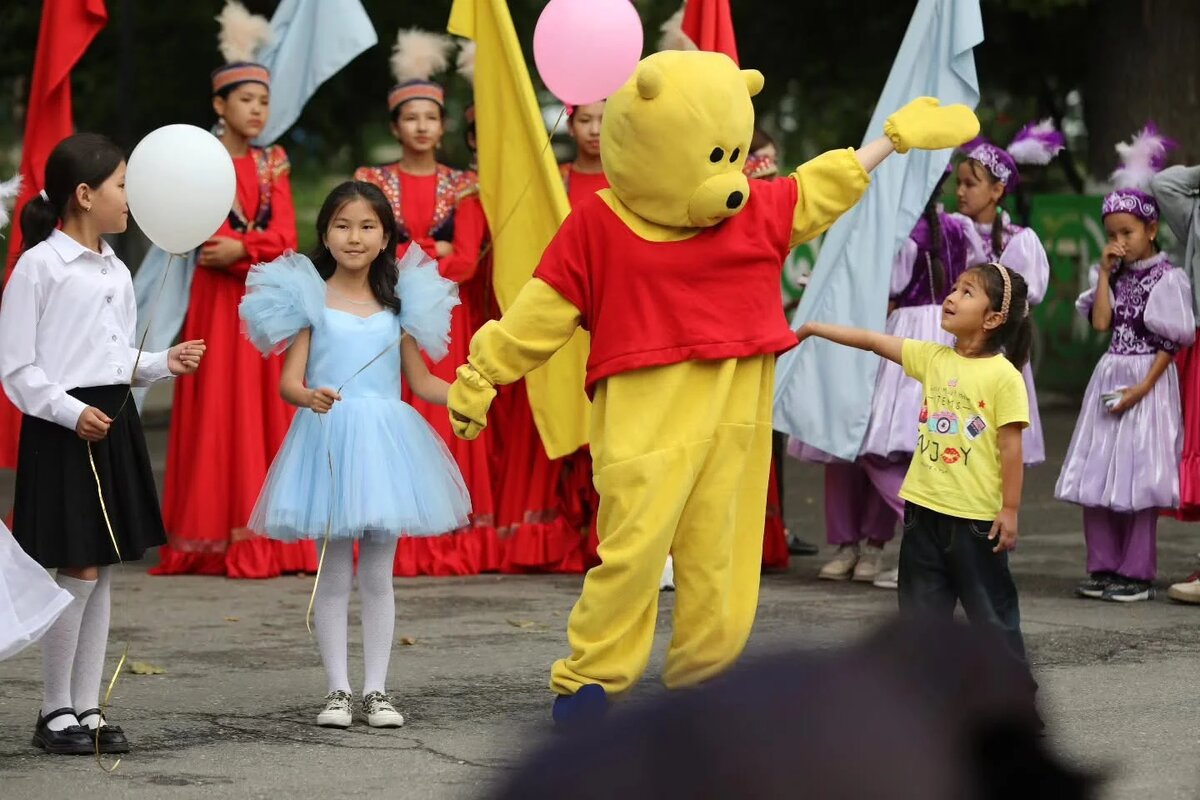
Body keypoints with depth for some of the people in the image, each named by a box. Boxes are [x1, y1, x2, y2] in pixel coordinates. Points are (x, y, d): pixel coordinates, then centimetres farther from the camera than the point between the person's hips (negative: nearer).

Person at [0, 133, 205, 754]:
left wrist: (162, 365, 3)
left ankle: (87, 708, 15)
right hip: (62, 427, -7)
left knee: (102, 573, 9)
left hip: (114, 423, 7)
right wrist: (72, 412, -20)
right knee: (79, 573, -6)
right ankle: (55, 713, 5)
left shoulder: (116, 273, 12)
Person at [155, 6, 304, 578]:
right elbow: (213, 240, -10)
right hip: (218, 302, -4)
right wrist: (262, 247, -11)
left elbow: (285, 239, 1)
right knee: (219, 415, -6)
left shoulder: (273, 163, 13)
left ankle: (267, 540, 3)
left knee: (267, 410, 2)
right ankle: (216, 541, -6)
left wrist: (241, 248, -14)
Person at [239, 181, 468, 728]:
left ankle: (376, 691, 12)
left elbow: (421, 382, 13)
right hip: (328, 440, -2)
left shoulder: (399, 303, 9)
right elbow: (289, 381, -6)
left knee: (378, 575, 6)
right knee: (334, 575, 2)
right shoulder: (310, 298, 1)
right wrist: (310, 397, -27)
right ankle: (337, 690, 9)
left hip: (385, 441, 2)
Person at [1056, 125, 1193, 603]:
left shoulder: (1166, 278, -8)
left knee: (1138, 475, -5)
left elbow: (1171, 343, -11)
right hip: (1109, 378, 7)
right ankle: (1104, 568, 11)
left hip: (1149, 382, -7)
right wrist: (1105, 273, -2)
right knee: (1097, 475, 5)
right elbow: (1100, 322, -1)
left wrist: (1141, 388, -17)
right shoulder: (1113, 274, 11)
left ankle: (1137, 574, -1)